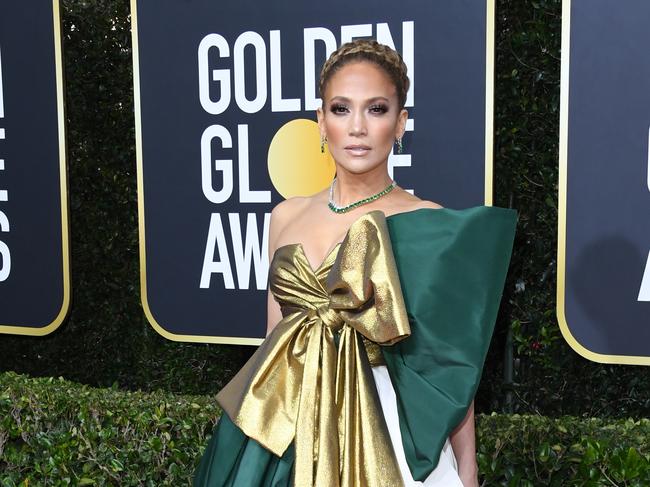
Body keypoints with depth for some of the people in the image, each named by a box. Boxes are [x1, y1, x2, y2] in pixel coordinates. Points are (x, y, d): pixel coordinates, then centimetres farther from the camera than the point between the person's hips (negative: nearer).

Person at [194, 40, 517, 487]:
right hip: (289, 434, 4)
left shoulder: (431, 227, -9)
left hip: (386, 433, -3)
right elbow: (275, 339, 10)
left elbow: (450, 363, -6)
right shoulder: (286, 217, 3)